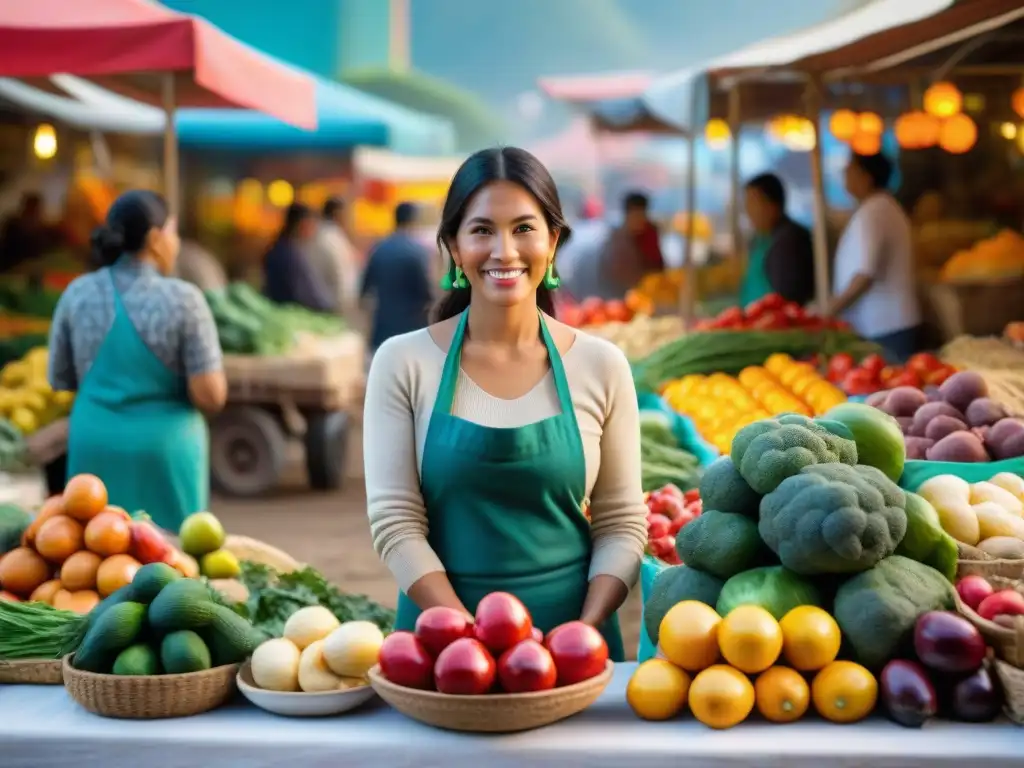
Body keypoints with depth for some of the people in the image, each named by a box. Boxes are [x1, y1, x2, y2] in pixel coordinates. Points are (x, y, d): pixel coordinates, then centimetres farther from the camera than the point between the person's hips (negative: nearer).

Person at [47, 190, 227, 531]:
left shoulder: (78, 293, -2)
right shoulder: (183, 299, -12)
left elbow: (59, 379, 7)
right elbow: (210, 396, -15)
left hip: (95, 446, 3)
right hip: (164, 450, -3)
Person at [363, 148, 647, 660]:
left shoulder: (601, 367, -1)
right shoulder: (403, 364, -4)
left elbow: (622, 525, 0)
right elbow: (394, 522, -8)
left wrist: (583, 634, -13)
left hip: (573, 628, 1)